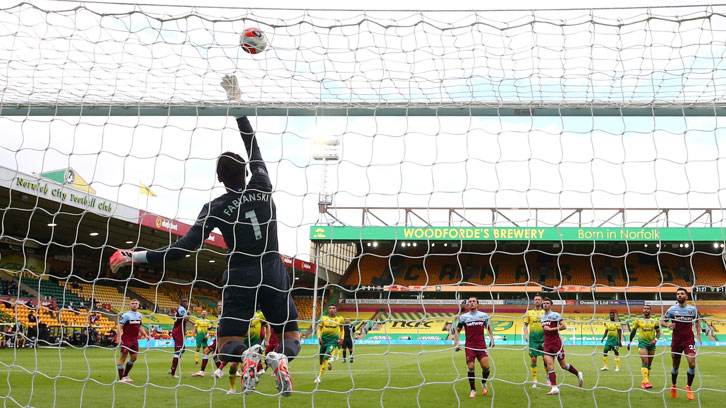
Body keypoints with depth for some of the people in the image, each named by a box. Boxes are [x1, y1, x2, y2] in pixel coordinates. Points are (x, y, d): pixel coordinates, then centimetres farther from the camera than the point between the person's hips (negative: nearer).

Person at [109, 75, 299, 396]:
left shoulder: (215, 208, -7)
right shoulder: (262, 187, -1)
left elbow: (185, 248, -14)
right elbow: (253, 144, 11)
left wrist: (137, 257, -8)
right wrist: (237, 103, 19)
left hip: (240, 279, -2)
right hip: (274, 276, 2)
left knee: (227, 347, 9)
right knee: (291, 338, 12)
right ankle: (281, 358, -28)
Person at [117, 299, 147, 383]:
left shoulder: (139, 315, 12)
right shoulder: (126, 315, -9)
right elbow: (120, 326, -12)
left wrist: (145, 335, 14)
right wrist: (119, 338, -22)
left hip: (135, 340, 7)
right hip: (126, 339, -7)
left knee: (134, 358, 11)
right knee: (123, 357, -4)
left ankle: (125, 375, 25)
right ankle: (121, 378, -1)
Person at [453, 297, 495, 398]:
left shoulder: (484, 315, 8)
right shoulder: (463, 317, 5)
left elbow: (488, 328, 21)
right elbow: (458, 330, 12)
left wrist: (492, 339, 10)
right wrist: (456, 343, 3)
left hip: (481, 346, 1)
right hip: (469, 346, -1)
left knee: (486, 366, -11)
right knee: (471, 367, -10)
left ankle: (484, 383, 19)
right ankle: (473, 390, 6)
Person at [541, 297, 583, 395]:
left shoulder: (555, 315, -8)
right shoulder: (542, 317, 14)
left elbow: (564, 326, -16)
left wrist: (551, 329, -18)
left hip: (556, 342, -6)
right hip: (547, 344, 6)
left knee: (563, 365, 3)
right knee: (549, 364, -8)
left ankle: (578, 374, 30)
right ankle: (554, 388, -9)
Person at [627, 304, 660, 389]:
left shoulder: (654, 321, 8)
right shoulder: (638, 321, 5)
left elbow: (658, 332, 9)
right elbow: (633, 331, 14)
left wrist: (655, 339, -10)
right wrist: (629, 342, 16)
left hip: (651, 343, 3)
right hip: (642, 342, -3)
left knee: (649, 364, 7)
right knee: (645, 362, -18)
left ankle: (644, 382, 18)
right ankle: (646, 381, -25)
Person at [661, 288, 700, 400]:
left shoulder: (692, 309, 2)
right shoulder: (672, 309, -2)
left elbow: (696, 321, 18)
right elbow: (662, 321, 2)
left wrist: (698, 335, 9)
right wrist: (668, 325, -20)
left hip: (689, 340, 0)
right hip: (676, 341, 0)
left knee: (692, 364, -15)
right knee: (675, 366, 10)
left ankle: (689, 387, 4)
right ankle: (673, 386, 33)